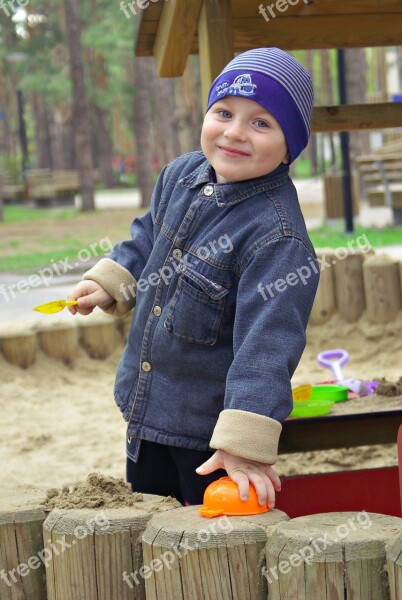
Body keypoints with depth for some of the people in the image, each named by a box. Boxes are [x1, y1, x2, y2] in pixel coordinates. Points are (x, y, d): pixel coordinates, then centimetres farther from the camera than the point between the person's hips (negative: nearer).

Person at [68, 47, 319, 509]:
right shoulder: (183, 176, -2)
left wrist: (245, 445, -36)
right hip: (145, 413, 8)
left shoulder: (277, 236, -27)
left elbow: (266, 343, -32)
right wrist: (109, 282, 6)